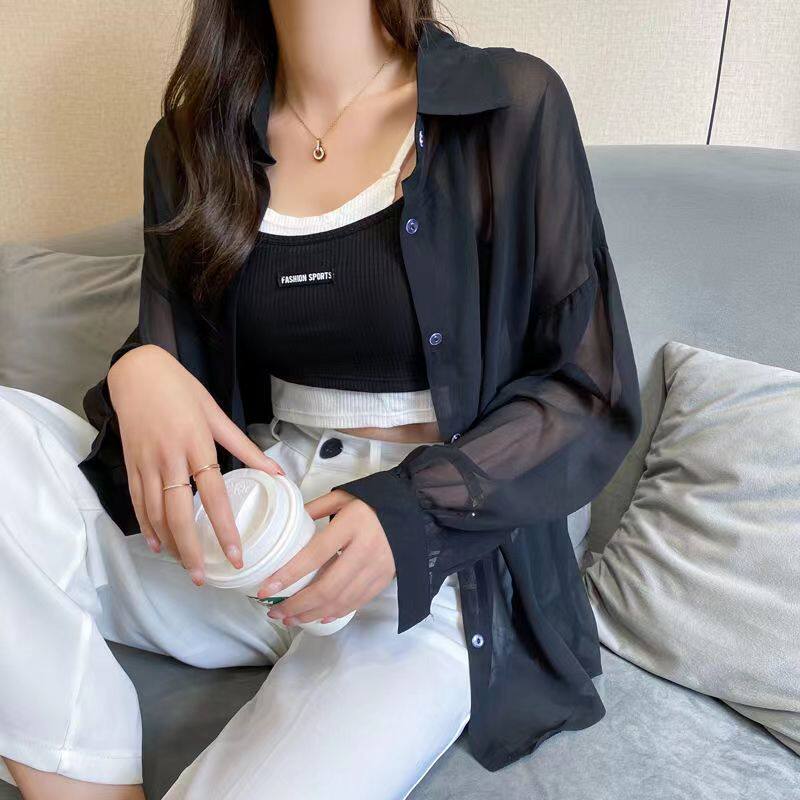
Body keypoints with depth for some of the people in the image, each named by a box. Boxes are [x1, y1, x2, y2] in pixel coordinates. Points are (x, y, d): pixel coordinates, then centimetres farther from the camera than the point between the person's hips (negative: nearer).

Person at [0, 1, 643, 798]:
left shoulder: (514, 105, -5)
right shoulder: (191, 141, 7)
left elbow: (595, 400, -4)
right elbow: (171, 349, 10)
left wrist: (415, 510, -20)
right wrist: (140, 373, -15)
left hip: (426, 571, -4)